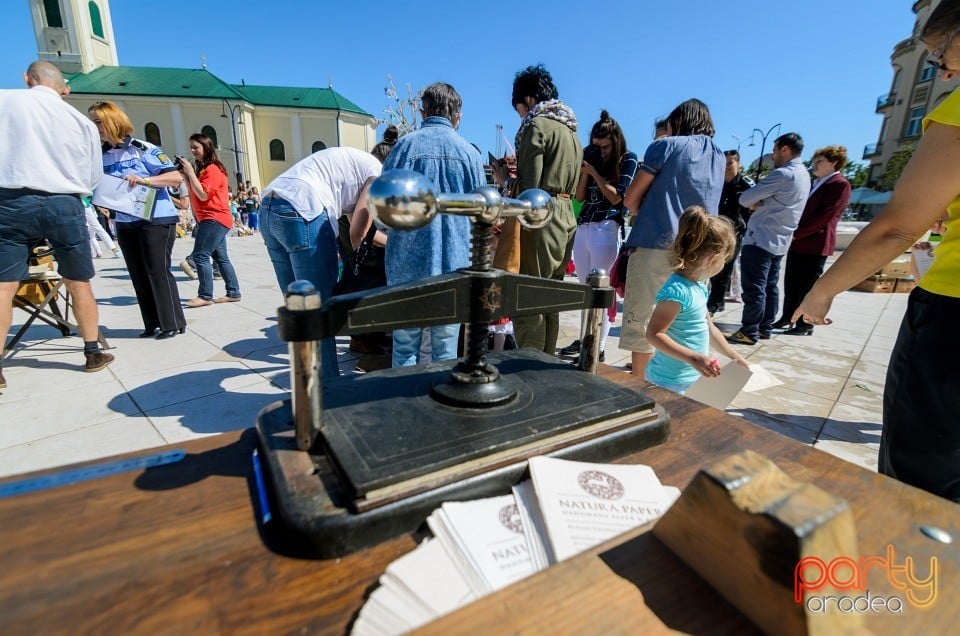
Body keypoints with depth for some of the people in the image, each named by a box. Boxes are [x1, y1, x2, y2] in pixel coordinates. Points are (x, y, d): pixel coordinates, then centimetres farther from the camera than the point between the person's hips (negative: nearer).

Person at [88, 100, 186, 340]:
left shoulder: (142, 149, -8)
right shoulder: (101, 156, 10)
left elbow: (176, 177, -13)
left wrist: (144, 180, -25)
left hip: (156, 220, -7)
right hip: (124, 223, 7)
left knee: (158, 271, -5)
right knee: (138, 274, 7)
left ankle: (173, 323, 3)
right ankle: (153, 324, 15)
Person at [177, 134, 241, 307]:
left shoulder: (213, 169, -11)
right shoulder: (202, 168, 18)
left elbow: (203, 195, -18)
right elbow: (194, 193, 18)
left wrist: (190, 172, -14)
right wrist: (186, 175, 6)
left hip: (215, 219, -10)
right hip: (209, 219, 10)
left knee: (200, 255, -12)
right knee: (220, 257, 10)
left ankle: (205, 296, -9)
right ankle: (233, 293, 13)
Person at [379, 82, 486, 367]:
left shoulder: (405, 145, -1)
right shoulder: (469, 152, 4)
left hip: (408, 262, -1)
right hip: (454, 263, 1)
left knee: (405, 349, 11)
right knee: (446, 352, 10)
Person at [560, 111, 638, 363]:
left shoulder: (628, 159, 3)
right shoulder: (592, 158, 16)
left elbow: (616, 197, -6)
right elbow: (580, 197, 12)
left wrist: (595, 171, -7)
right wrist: (584, 171, 0)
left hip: (606, 229, -6)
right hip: (582, 228, 6)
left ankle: (599, 348, -2)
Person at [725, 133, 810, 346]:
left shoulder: (783, 174, -16)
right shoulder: (804, 175, 15)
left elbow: (745, 199, -14)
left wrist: (755, 202, 6)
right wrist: (760, 204, 3)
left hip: (760, 239, -10)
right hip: (779, 241, 10)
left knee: (754, 288, -6)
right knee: (770, 286, 13)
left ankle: (749, 332, -2)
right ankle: (765, 328, 20)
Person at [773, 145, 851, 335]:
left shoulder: (840, 185, -8)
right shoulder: (815, 183, 19)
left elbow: (825, 216, -16)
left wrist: (797, 233, -19)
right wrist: (793, 234, 7)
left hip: (815, 245, -8)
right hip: (797, 242, 8)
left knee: (807, 286, -2)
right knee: (790, 283, 11)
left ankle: (805, 325, 7)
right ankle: (787, 318, 21)